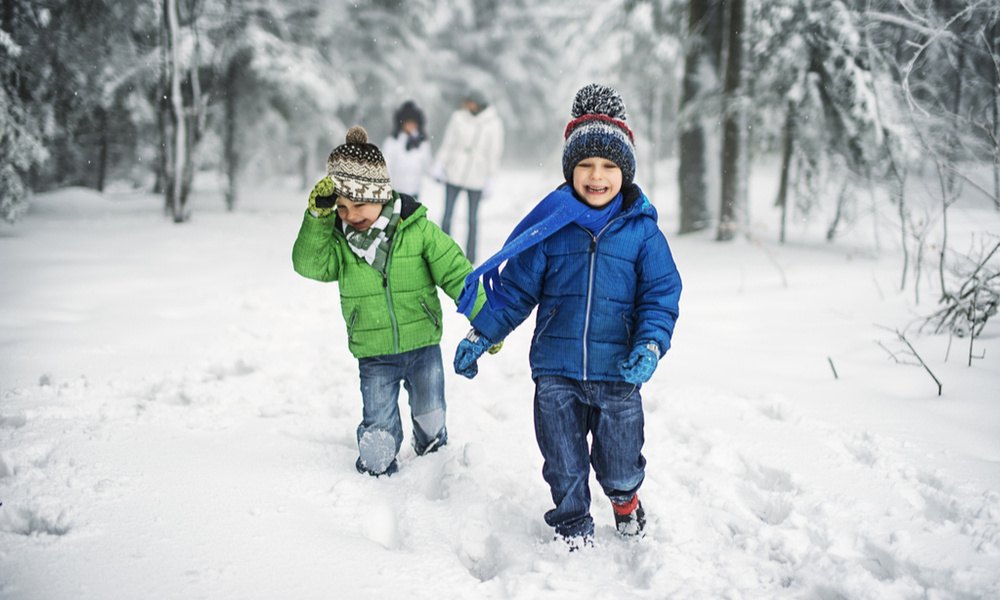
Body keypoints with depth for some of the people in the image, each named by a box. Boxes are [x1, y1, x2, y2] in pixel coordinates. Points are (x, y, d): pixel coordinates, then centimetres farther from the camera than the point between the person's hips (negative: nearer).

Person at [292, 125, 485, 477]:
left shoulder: (418, 230, -12)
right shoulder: (338, 238, -6)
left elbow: (455, 272, -9)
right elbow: (309, 264, -20)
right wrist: (318, 216, -30)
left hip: (423, 345, 0)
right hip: (374, 354, 0)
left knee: (430, 419, 19)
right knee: (377, 437, 1)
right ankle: (377, 474, 29)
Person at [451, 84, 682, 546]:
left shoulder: (642, 231, -2)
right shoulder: (550, 227, -2)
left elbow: (660, 296, 0)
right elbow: (515, 289, 5)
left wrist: (650, 346, -15)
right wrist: (480, 335, 1)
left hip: (618, 374, 0)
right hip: (556, 373, 1)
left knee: (619, 467, 13)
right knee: (564, 469, 11)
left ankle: (625, 500, 47)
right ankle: (574, 530, 35)